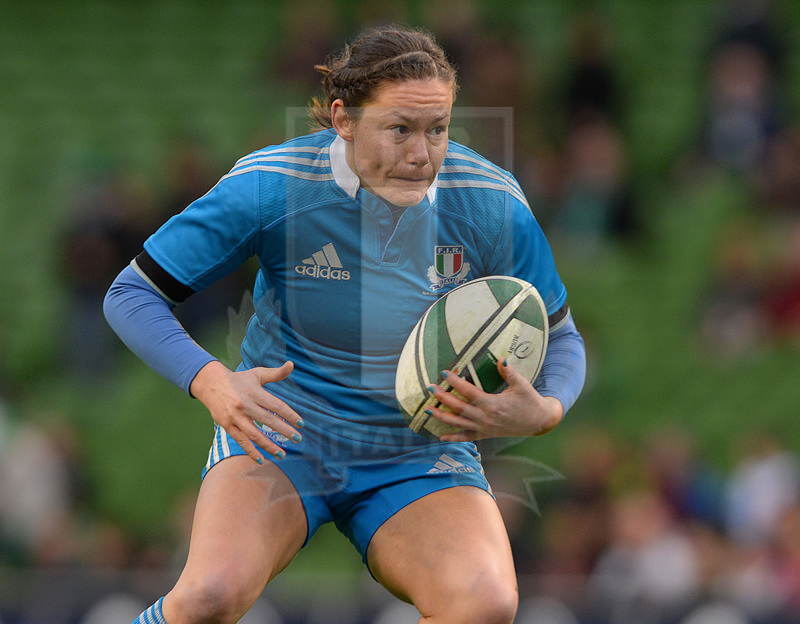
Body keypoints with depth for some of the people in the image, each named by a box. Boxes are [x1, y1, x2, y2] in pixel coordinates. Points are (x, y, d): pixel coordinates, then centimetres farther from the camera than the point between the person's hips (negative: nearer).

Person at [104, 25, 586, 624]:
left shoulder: (493, 205, -10)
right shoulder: (270, 187, -16)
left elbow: (560, 339, 5)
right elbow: (132, 294, -10)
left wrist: (544, 412, -20)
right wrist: (212, 383, -29)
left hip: (420, 457, 2)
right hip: (278, 430, -2)